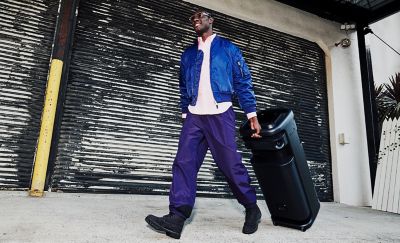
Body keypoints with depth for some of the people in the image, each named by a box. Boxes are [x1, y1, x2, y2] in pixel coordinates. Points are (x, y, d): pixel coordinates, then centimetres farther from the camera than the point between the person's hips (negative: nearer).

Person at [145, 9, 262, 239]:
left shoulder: (227, 48, 9)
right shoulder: (188, 54, 20)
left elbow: (244, 82, 4)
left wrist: (252, 116, -3)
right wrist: (185, 113, 15)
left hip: (220, 115, -4)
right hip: (194, 116, 4)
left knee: (231, 164, -4)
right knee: (184, 163, -9)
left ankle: (252, 209, 17)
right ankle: (177, 217, -9)